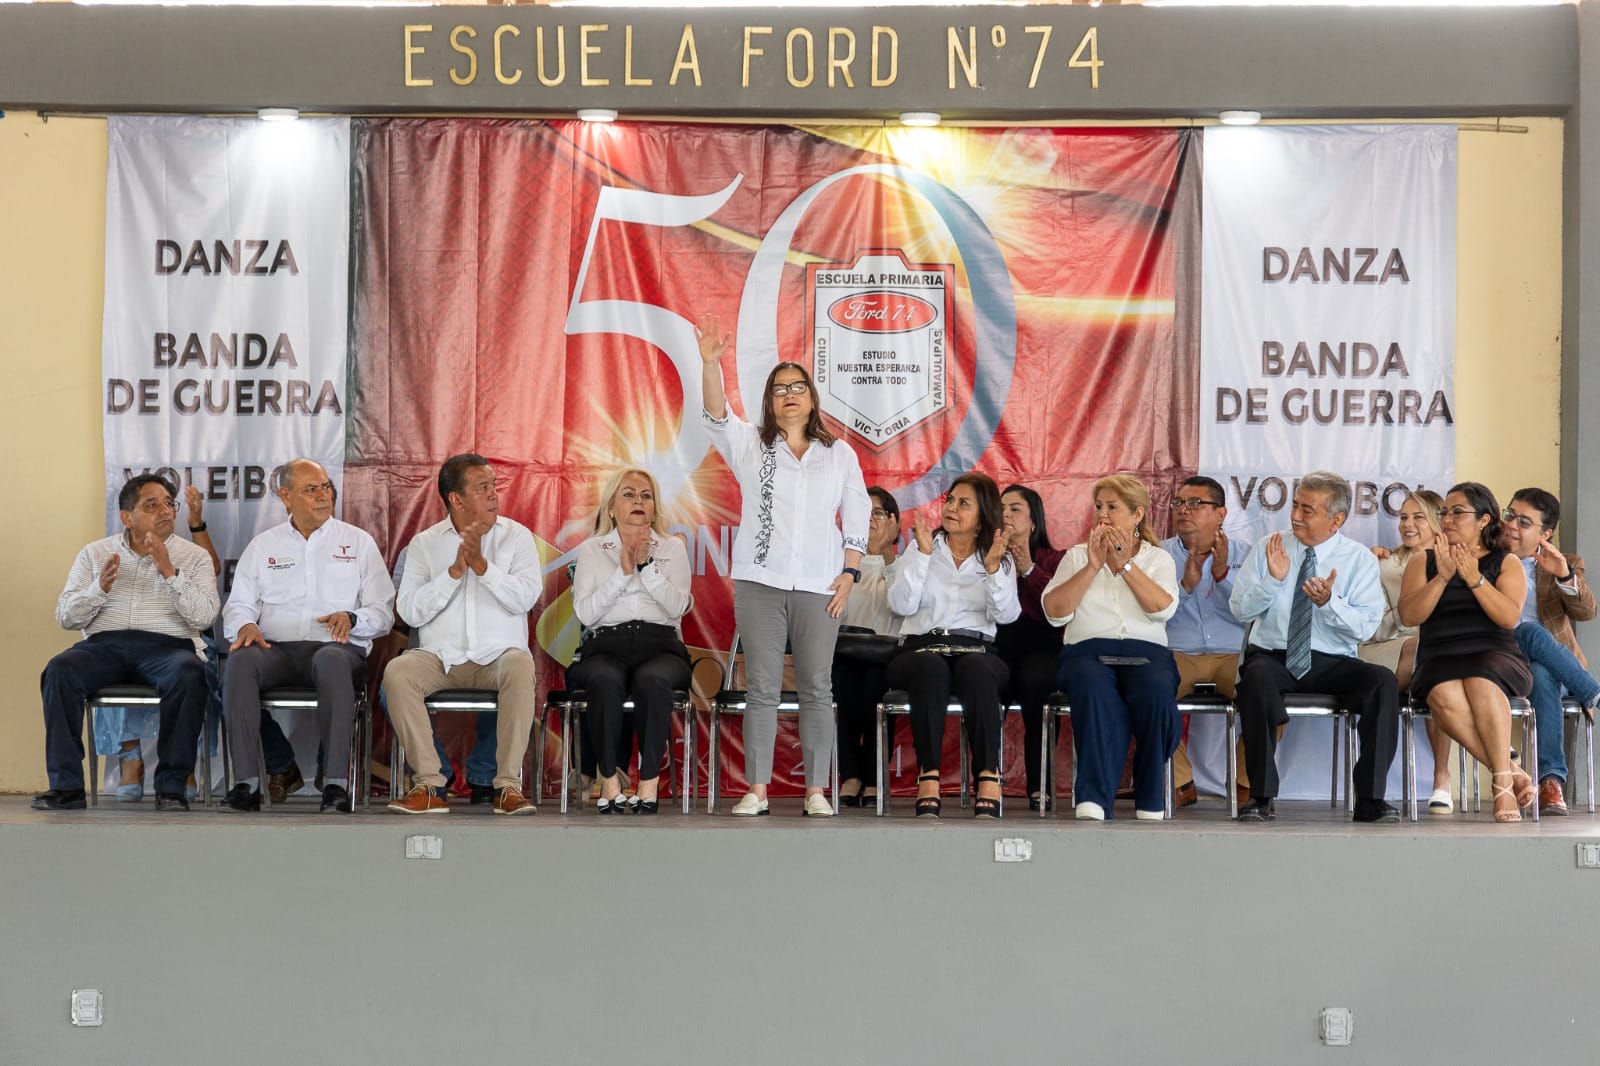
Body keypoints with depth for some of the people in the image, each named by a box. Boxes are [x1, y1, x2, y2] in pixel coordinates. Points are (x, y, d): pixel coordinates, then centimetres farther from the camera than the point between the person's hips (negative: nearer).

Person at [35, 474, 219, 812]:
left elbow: (204, 616, -2)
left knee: (187, 674, -36)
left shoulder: (194, 557, 13)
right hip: (105, 645, 2)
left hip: (167, 645, -1)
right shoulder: (94, 554, 17)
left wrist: (170, 571, -11)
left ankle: (171, 787, -30)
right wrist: (100, 587, -8)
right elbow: (65, 617, 9)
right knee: (60, 670, -30)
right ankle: (66, 786, -27)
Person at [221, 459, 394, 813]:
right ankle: (247, 782, -35)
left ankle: (336, 783, -42)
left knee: (333, 661, -39)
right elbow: (239, 604, 15)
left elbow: (383, 611, 11)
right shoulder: (263, 545, 21)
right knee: (240, 660, -33)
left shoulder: (358, 542, 16)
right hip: (276, 647, 2)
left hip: (336, 647, -2)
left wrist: (351, 618, -11)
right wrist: (245, 626, -9)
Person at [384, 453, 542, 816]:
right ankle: (429, 785, -24)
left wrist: (481, 565, -14)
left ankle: (508, 784, -30)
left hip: (497, 654, -1)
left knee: (520, 666, -35)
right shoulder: (424, 543, 10)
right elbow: (410, 612, -2)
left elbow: (526, 597, -7)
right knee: (397, 672, -29)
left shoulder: (516, 536, 9)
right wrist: (455, 570, -10)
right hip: (440, 657, 1)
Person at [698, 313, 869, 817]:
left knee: (816, 687, 0)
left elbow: (857, 517, 11)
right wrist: (711, 362, -23)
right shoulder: (750, 445, 10)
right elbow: (716, 414, -8)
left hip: (819, 586, 1)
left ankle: (816, 790, 5)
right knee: (762, 687, -1)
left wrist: (849, 574, 1)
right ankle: (756, 790, 0)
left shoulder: (839, 454, 12)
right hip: (760, 582, 0)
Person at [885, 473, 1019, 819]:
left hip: (977, 649, 0)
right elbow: (901, 605, 0)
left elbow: (1006, 615, 1)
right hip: (922, 647, 0)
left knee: (977, 670, -37)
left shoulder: (1000, 558, 17)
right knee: (931, 668, -38)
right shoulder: (919, 549, 16)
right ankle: (928, 777, -42)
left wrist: (993, 568, -11)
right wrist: (923, 553, -6)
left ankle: (988, 777, -40)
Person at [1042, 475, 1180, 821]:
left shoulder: (1158, 559, 19)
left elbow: (1162, 608, -2)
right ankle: (1093, 800, -41)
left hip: (1145, 652, 0)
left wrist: (1125, 564, -4)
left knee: (1156, 692, -36)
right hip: (1088, 650, 0)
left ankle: (1151, 804, -24)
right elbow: (1055, 612, 5)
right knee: (1094, 690, -38)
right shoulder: (1077, 556, 21)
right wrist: (1093, 566, -1)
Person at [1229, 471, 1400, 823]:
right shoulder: (1267, 549, 7)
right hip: (1271, 657, 0)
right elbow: (1239, 609, 3)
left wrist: (1329, 602, -23)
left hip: (1332, 663, 0)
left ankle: (1370, 799, -22)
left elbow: (1365, 627, -6)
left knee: (1384, 681, -29)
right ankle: (1262, 797, -28)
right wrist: (1273, 579, -13)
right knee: (1256, 676, -36)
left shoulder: (1360, 560, 4)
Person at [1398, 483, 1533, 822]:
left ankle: (1503, 784, -36)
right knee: (1444, 696, -36)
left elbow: (1509, 617, -4)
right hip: (1439, 660, 1)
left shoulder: (1506, 563, 14)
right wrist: (1442, 578, -9)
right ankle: (1511, 772, -30)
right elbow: (1409, 616, 2)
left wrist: (1474, 578, -12)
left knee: (1480, 682, -38)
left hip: (1495, 656, -1)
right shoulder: (1423, 561, 18)